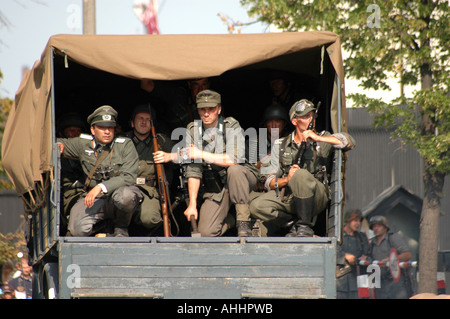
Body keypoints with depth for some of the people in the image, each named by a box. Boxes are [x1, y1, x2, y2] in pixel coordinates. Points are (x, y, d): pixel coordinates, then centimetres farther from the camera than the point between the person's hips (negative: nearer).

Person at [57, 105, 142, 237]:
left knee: (124, 195, -40)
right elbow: (59, 143, 24)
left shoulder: (125, 145, -3)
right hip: (93, 200, 2)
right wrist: (58, 145, -2)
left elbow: (128, 178, -14)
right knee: (77, 230, -27)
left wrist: (101, 187, -25)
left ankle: (121, 228, -6)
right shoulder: (83, 144, 7)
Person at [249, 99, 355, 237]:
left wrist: (318, 138, -14)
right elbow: (270, 183, 6)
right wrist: (286, 179, -16)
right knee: (256, 207, -23)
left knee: (301, 175, -35)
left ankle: (305, 226, -24)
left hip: (316, 198, -2)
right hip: (286, 196, 2)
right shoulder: (281, 145, 13)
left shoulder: (323, 140, 10)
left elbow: (349, 142, -10)